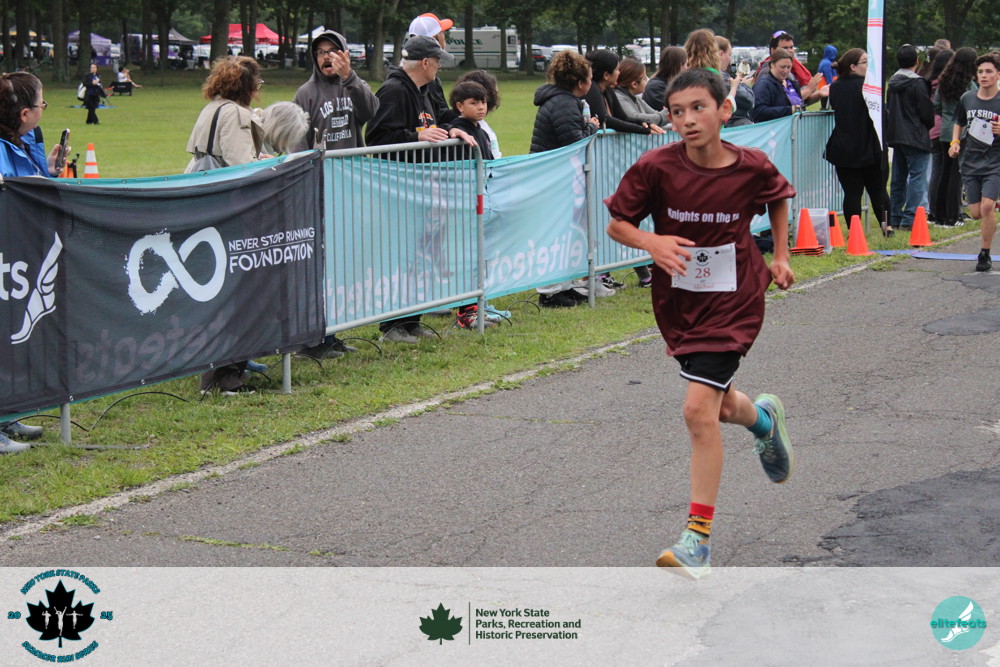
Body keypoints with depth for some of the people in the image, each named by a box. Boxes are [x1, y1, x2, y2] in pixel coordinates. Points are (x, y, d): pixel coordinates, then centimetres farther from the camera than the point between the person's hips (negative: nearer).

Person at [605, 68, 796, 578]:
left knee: (699, 410, -15)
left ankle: (698, 537, -7)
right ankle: (763, 417, 57)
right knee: (720, 406, 18)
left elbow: (779, 199, 11)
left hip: (733, 302, -3)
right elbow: (616, 223, -6)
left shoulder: (753, 168, -13)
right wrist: (651, 242, -25)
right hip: (678, 301, 3)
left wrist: (780, 257, 9)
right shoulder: (656, 167, -15)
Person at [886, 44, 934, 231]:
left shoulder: (892, 82, 8)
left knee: (898, 178, 13)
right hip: (915, 137, -8)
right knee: (917, 176, -5)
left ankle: (894, 218, 16)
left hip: (896, 136, 8)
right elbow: (926, 113, -12)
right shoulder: (917, 83, -14)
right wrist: (929, 127, 7)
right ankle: (909, 219, -11)